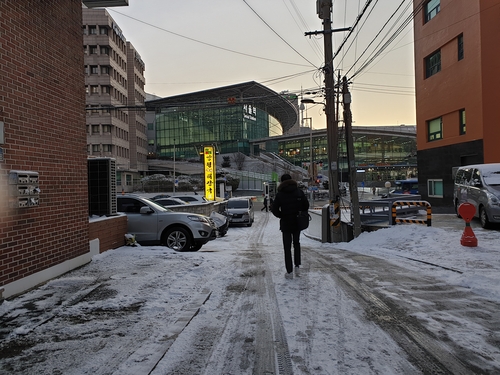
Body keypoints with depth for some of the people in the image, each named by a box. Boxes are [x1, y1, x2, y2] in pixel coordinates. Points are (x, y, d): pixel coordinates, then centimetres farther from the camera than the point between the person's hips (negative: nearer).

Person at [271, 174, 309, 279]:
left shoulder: (280, 194, -8)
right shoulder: (299, 192, -1)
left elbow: (274, 209, -13)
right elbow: (306, 205, -3)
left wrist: (282, 216, 1)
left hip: (285, 224, -3)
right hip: (298, 223, 3)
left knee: (287, 247, 5)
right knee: (296, 244, 23)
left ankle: (289, 272, 6)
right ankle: (297, 266, 15)